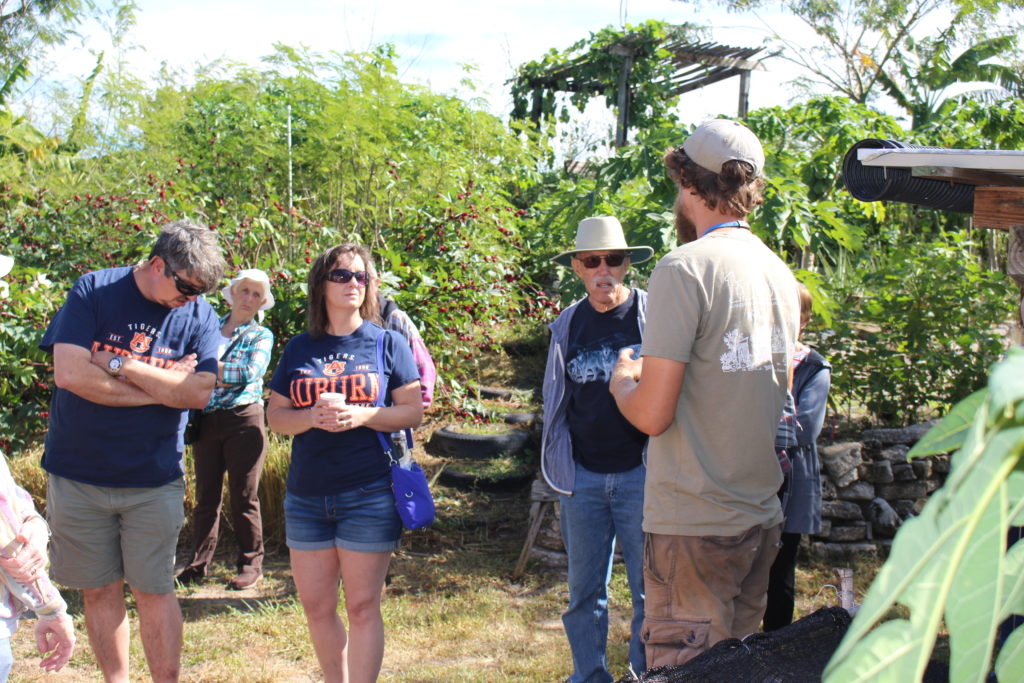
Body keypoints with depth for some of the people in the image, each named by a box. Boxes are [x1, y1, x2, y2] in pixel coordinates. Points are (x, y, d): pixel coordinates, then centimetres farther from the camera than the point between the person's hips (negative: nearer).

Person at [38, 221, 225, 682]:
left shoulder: (200, 315, 0)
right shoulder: (94, 291, -4)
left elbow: (198, 393, -14)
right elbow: (70, 373, -16)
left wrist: (117, 364, -16)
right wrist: (162, 388, -12)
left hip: (153, 480, 0)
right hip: (77, 475, 0)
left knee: (154, 590, 4)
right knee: (99, 590, 8)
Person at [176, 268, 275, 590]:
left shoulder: (261, 336, 5)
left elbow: (249, 373, -13)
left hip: (243, 421, -3)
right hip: (206, 421, 3)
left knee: (243, 498, 0)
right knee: (206, 495, 7)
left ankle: (251, 564, 10)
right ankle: (199, 562, 16)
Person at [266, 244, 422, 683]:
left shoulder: (387, 343, 3)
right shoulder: (300, 348, 10)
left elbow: (413, 411, -1)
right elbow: (275, 415, 8)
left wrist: (361, 416, -16)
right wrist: (313, 416, -12)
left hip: (369, 495, -3)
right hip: (306, 497, 4)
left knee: (362, 607, 1)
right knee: (316, 607, 10)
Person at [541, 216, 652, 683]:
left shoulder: (652, 313, -1)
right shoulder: (567, 325, 9)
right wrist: (559, 477, 14)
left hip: (640, 474, -3)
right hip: (582, 478, 3)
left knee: (650, 590, 3)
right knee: (585, 591, 10)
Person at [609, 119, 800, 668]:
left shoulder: (685, 267, -15)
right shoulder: (780, 273, 9)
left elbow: (652, 414, -19)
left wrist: (623, 381, 4)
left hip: (694, 525, -8)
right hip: (762, 518, 8)